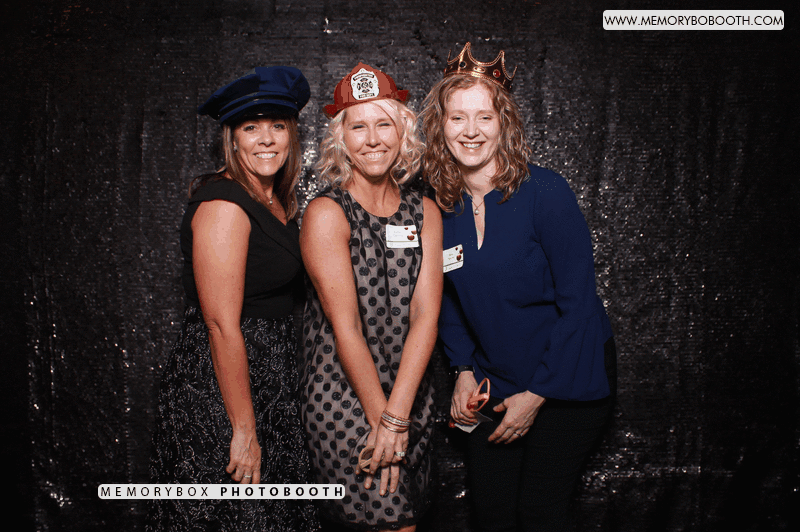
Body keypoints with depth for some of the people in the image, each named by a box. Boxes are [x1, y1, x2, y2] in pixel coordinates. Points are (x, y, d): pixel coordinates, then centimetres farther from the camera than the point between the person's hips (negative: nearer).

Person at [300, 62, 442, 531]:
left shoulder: (425, 211, 4)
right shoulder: (327, 213, -9)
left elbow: (425, 316, -5)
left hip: (413, 394, 5)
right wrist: (381, 418, -11)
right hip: (344, 394, -5)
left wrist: (396, 416, -13)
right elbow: (345, 326, -12)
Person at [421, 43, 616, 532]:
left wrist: (537, 394, -15)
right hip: (494, 378, 5)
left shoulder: (544, 192, -20)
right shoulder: (439, 206, -5)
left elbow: (579, 303, -19)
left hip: (568, 379, -4)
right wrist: (464, 370, -1)